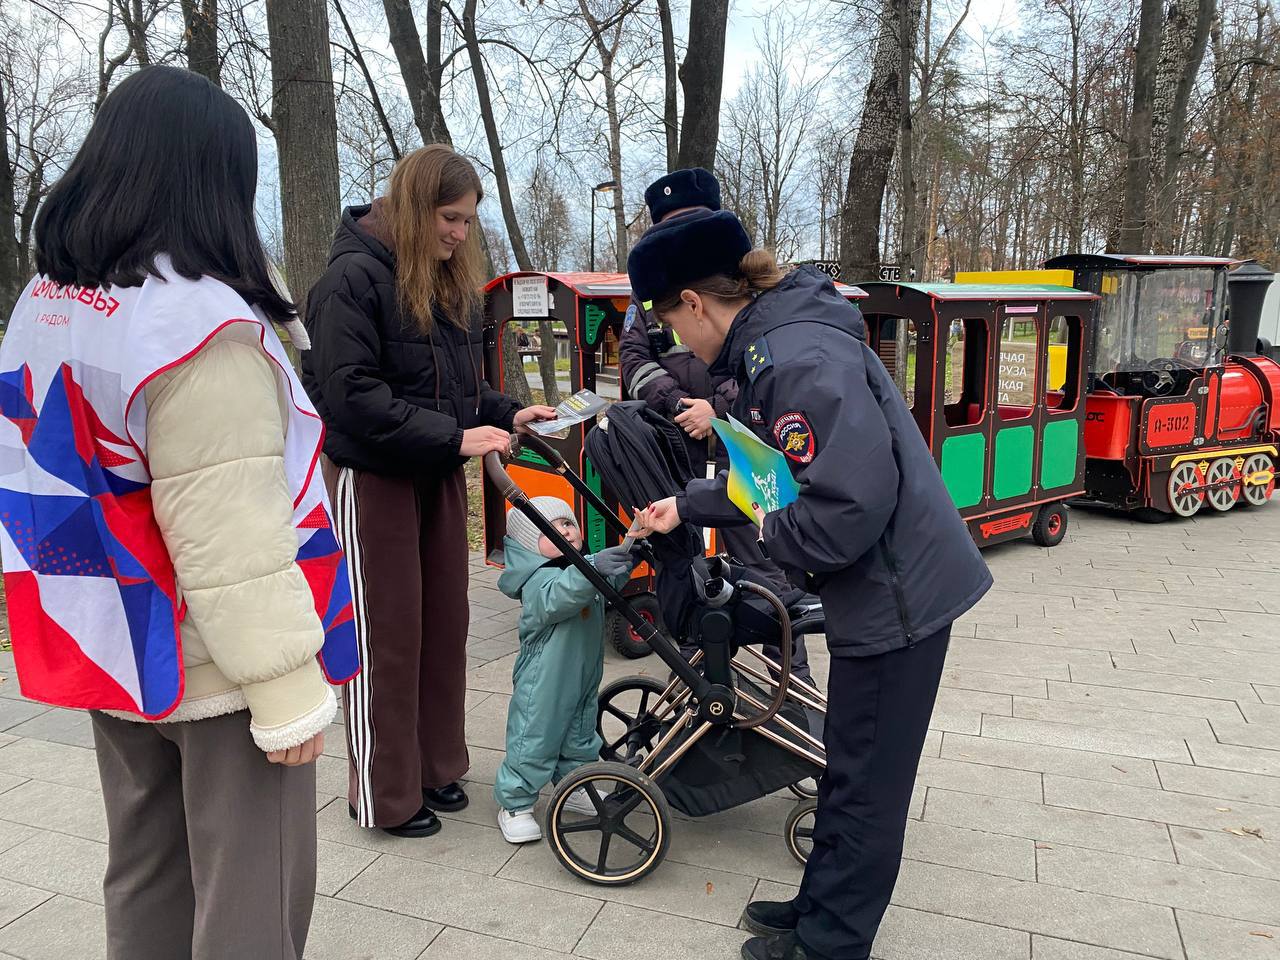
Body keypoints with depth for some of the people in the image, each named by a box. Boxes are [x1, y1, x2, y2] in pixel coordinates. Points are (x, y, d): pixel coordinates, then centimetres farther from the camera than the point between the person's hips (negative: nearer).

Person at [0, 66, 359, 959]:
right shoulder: (198, 322, -22)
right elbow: (229, 537, -25)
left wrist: (91, 627, 22)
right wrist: (287, 688, -18)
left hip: (108, 649, 9)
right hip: (218, 669, -8)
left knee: (145, 884, 23)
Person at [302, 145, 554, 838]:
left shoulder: (452, 283, 10)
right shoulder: (353, 277, -15)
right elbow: (352, 395, -22)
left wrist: (506, 415, -1)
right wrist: (454, 438, -27)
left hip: (438, 474, 8)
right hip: (372, 476, -7)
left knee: (444, 623, 13)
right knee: (385, 636, 2)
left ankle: (435, 766, 30)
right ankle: (383, 795, 19)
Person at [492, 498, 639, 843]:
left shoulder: (581, 567, 3)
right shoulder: (540, 580, -25)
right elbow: (557, 598, -46)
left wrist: (625, 562, 0)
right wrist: (593, 569, -60)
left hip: (584, 678, 9)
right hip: (544, 683, -8)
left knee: (580, 737, 24)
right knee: (534, 742, 3)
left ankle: (574, 787, 44)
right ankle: (514, 805, 20)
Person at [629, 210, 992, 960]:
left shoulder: (800, 360, -25)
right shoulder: (774, 341, 7)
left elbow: (851, 504, -32)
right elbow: (772, 475, 17)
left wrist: (775, 537, -14)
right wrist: (688, 506, 20)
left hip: (897, 595, -10)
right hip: (882, 587, 10)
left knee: (866, 786, 8)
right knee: (850, 770, 22)